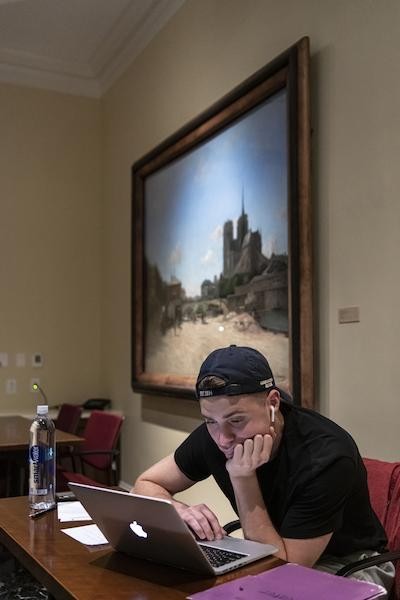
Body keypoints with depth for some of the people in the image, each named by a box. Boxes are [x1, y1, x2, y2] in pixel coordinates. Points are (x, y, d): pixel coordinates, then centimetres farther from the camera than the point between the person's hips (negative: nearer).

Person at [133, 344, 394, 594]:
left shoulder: (327, 455, -31)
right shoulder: (213, 435, -17)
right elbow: (146, 486, -6)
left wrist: (243, 480, -33)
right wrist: (180, 510, -26)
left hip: (346, 564, -3)